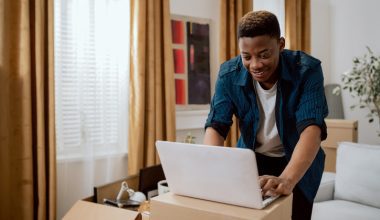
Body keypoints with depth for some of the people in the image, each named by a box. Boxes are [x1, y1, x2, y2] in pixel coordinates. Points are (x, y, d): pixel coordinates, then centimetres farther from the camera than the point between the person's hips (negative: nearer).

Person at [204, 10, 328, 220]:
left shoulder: (307, 70, -24)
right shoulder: (229, 74, -17)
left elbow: (312, 128, -34)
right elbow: (215, 126, -20)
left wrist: (287, 179, -51)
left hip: (298, 163, -1)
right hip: (251, 159, 2)